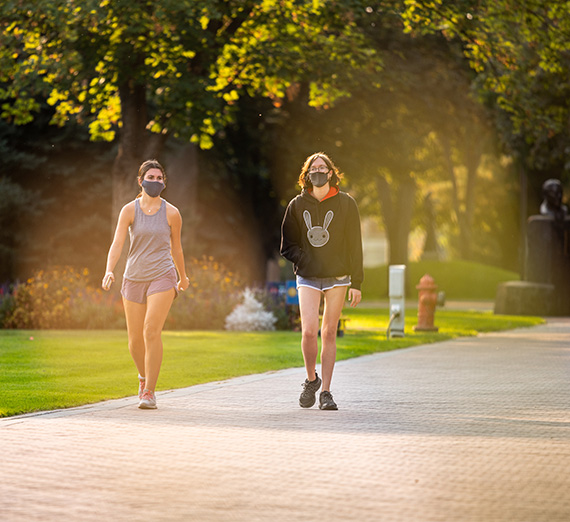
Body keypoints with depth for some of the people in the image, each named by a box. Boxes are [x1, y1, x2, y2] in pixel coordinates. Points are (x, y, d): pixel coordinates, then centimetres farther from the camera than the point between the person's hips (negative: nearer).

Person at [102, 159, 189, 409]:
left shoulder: (171, 213, 0)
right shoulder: (129, 210, -2)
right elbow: (117, 243, -11)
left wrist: (183, 277, 25)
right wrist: (109, 271, -27)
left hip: (162, 277, -2)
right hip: (134, 277, 2)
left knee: (152, 331, -19)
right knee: (135, 338, 7)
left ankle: (149, 392, -13)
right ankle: (144, 376, 39)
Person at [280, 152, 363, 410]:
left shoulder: (345, 203, 1)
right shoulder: (297, 205, 4)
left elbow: (354, 245, 3)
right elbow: (288, 245, 9)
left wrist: (356, 283, -1)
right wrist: (305, 261, -8)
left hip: (337, 278, 0)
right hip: (307, 278, 0)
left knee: (329, 334, 2)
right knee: (309, 331, -13)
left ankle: (325, 391, 9)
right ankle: (311, 379, 12)